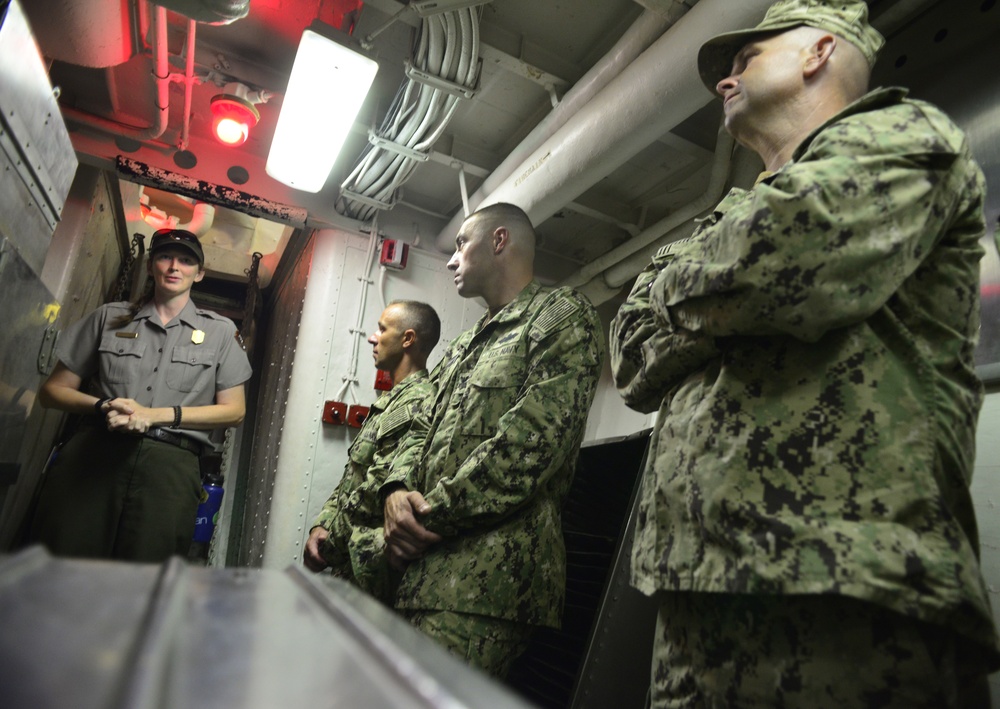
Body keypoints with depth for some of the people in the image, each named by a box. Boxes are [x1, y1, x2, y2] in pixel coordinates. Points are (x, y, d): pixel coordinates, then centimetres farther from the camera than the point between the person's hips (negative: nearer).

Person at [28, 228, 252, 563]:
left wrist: (156, 415, -5)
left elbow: (233, 410, 6)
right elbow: (53, 390, 16)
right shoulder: (110, 316, 17)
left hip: (170, 459, -1)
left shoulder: (220, 331, 13)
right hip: (95, 447, 1)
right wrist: (104, 406, -5)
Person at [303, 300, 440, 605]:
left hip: (368, 566, -9)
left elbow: (375, 493, -23)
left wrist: (329, 544, -11)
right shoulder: (390, 401, 15)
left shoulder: (419, 403, -19)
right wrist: (321, 526, 4)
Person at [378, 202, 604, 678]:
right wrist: (397, 490, -3)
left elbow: (533, 438, -15)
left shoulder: (562, 315, -1)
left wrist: (429, 515, -13)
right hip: (426, 565, 8)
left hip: (488, 568, -8)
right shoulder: (462, 348, 26)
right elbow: (422, 430, 21)